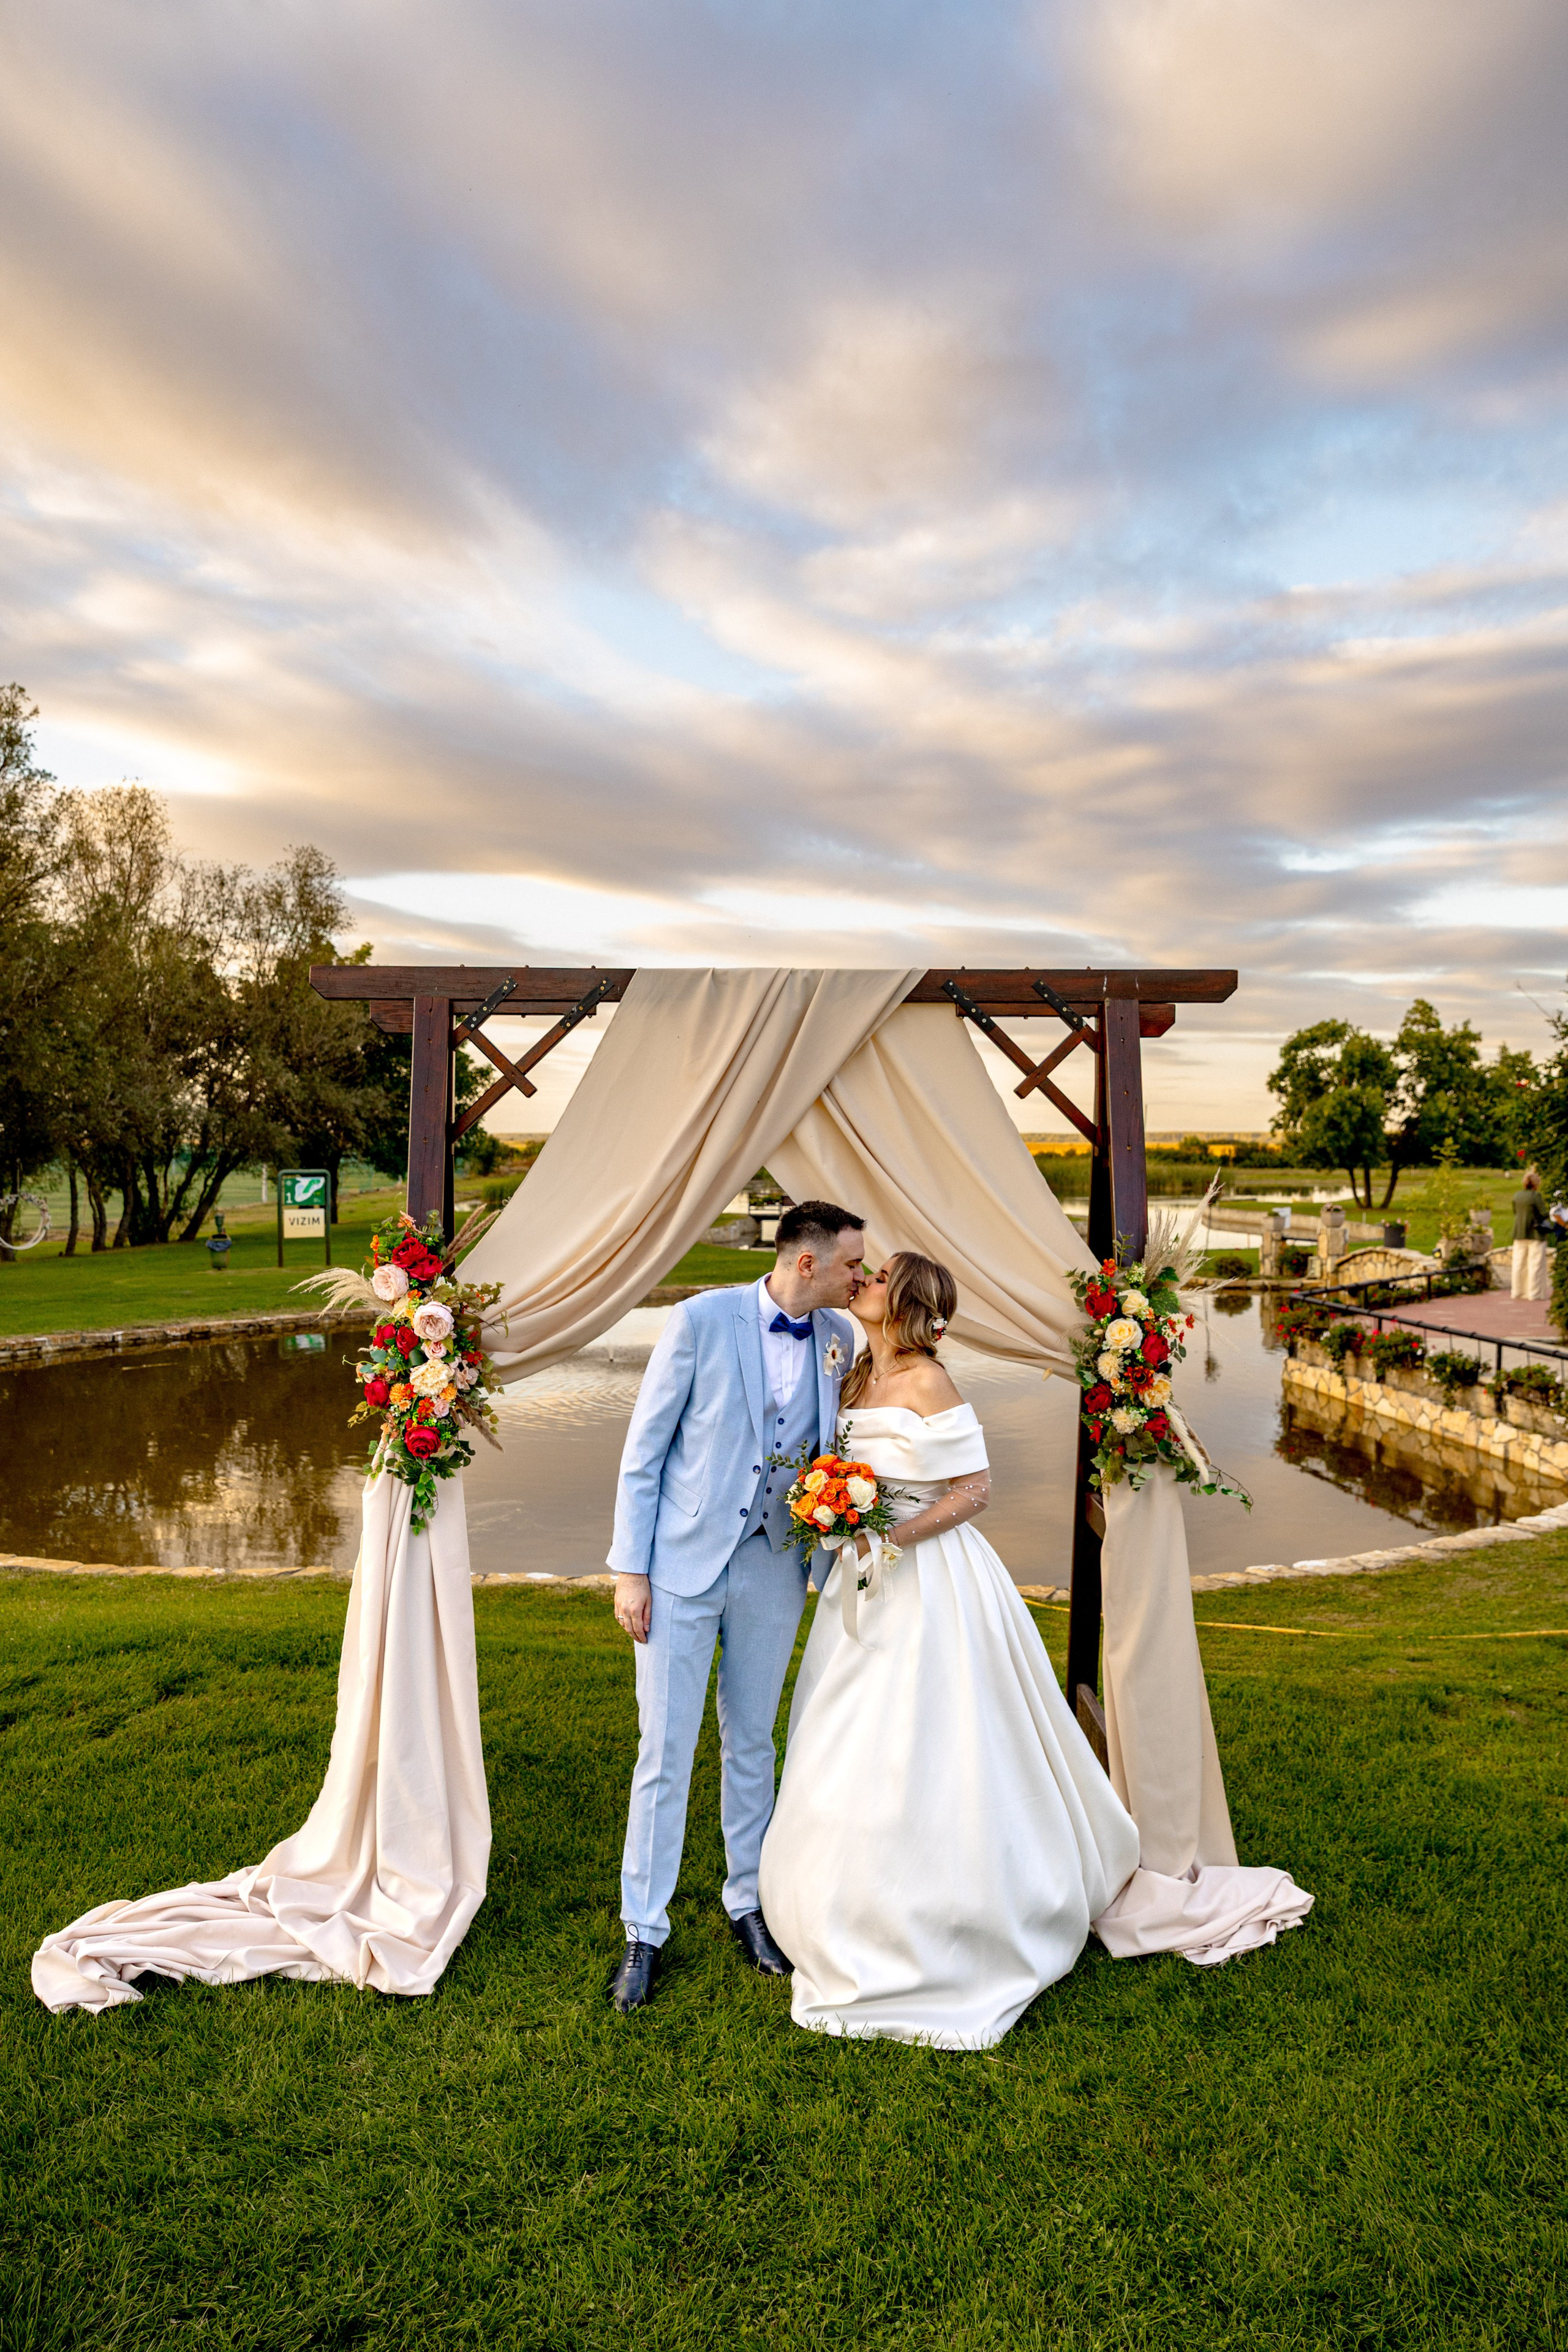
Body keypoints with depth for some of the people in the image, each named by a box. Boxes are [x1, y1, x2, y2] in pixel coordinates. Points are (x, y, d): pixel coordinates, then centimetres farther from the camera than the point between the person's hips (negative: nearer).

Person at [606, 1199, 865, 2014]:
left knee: (752, 1745, 17)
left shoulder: (839, 1337, 0)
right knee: (664, 1753, 5)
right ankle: (645, 1932, 22)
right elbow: (643, 1451, -8)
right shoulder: (701, 1320, -13)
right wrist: (629, 1570, -9)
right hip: (683, 1563, -3)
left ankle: (747, 1902, 36)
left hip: (772, 1569, 4)